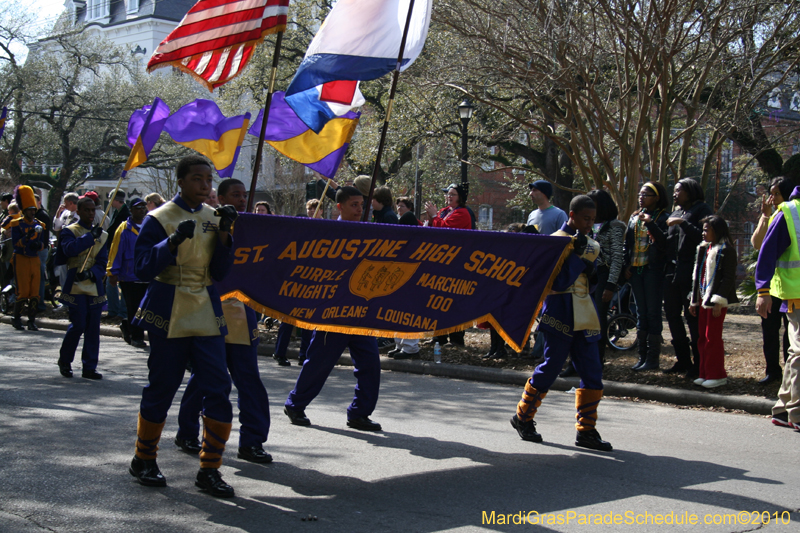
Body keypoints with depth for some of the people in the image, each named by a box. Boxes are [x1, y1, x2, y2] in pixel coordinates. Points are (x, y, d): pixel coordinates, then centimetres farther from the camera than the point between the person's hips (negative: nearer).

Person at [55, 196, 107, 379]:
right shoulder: (69, 231, 1)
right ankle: (65, 361, 13)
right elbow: (69, 249, -20)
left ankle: (89, 367, 9)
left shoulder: (101, 234, 14)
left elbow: (102, 262, 6)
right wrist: (90, 237, -22)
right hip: (76, 286, -4)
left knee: (93, 328, 2)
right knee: (78, 325, -9)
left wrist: (92, 273, -12)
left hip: (95, 287, 4)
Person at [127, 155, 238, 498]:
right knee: (161, 389, 5)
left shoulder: (214, 218, 8)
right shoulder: (159, 219, -5)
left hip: (207, 314, 4)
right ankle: (144, 460, 25)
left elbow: (219, 273, 3)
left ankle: (209, 470, 5)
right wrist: (174, 241, -25)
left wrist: (224, 235, -11)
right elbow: (142, 269, -13)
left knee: (218, 389, -4)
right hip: (168, 314, -4)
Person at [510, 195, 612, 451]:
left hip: (584, 319, 7)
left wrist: (591, 269, -1)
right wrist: (576, 255, -21)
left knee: (593, 374, 1)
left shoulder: (591, 245, 15)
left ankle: (586, 431, 7)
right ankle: (523, 417, 16)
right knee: (550, 368, -2)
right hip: (560, 317, -7)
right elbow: (559, 282, -17)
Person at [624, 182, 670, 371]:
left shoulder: (662, 217, -4)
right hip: (635, 270, 6)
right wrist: (626, 265, 8)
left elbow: (664, 242, -18)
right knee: (641, 313, 10)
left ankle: (653, 359, 1)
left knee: (653, 313, -4)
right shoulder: (634, 217, 15)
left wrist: (650, 224, -27)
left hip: (653, 269, -6)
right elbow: (628, 242, 18)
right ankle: (642, 357, 16)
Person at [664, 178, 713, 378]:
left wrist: (683, 223, -18)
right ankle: (683, 360, 18)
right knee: (672, 314, 9)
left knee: (692, 316, -6)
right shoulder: (675, 213, 20)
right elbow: (665, 241, 17)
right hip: (673, 270, 8)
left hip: (691, 272, -8)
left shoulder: (702, 210, -3)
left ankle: (698, 363, 2)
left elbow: (703, 236, -17)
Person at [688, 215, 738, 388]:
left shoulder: (726, 250, -10)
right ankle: (705, 373, 17)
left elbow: (728, 278, -16)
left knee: (713, 337, -5)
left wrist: (719, 301, -20)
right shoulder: (703, 249, 16)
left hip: (716, 302, -8)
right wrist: (693, 300, 18)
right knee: (703, 337, 10)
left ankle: (717, 375, 2)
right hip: (703, 300, 8)